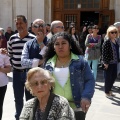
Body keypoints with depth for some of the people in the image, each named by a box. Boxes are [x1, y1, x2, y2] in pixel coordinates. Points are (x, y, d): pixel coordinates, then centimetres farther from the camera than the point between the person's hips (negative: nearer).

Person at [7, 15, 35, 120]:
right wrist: (13, 64, 5)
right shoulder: (12, 38, 5)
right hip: (16, 73, 4)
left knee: (30, 97, 10)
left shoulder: (33, 38, -9)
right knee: (18, 98, 16)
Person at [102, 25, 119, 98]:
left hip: (114, 62, 8)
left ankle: (109, 90, 34)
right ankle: (107, 92, 19)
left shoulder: (115, 41, 9)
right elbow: (104, 53, -17)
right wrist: (105, 63, -19)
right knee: (108, 77, 4)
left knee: (114, 76, 16)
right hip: (109, 63, -8)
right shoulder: (107, 42, -15)